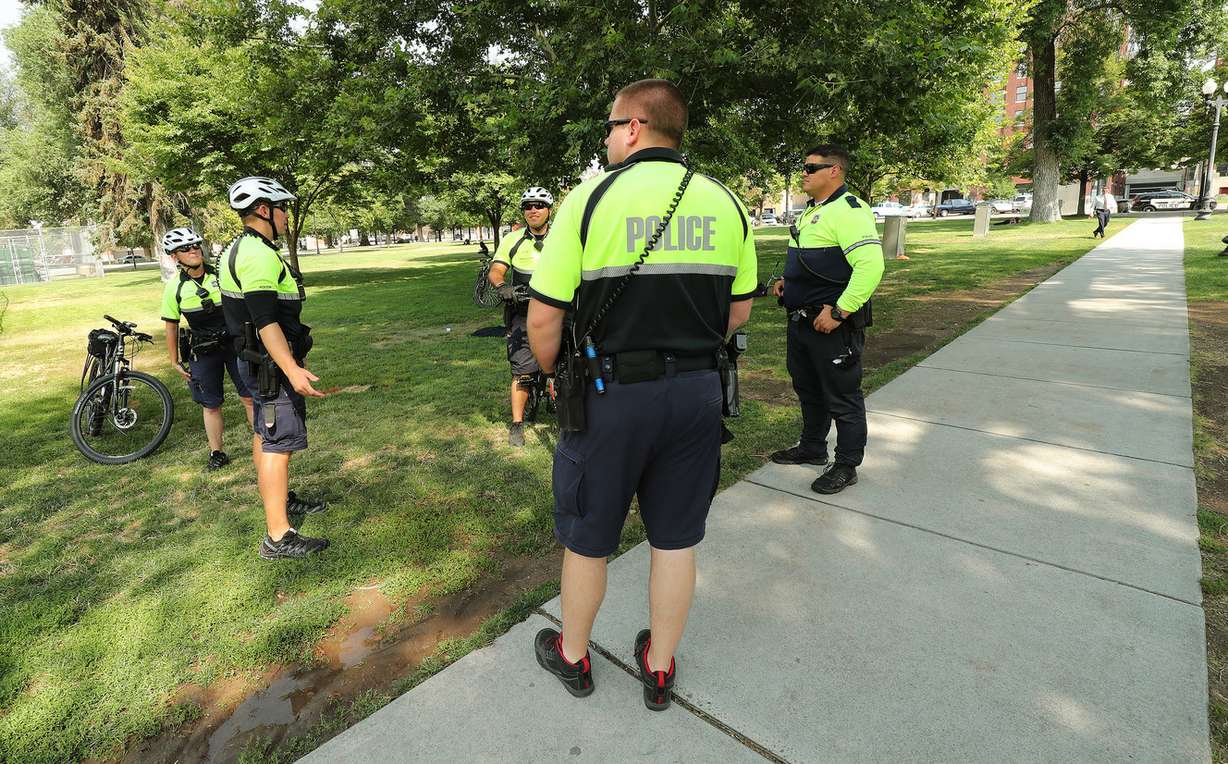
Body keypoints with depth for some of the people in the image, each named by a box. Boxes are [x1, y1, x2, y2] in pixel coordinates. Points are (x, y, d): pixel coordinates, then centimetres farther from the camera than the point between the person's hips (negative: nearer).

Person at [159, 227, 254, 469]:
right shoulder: (174, 287, -4)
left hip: (235, 344, 0)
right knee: (211, 405, 8)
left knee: (249, 397, 2)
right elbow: (171, 326, 4)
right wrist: (174, 361, 6)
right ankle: (217, 453, 19)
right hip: (203, 352, 1)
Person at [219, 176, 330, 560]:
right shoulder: (260, 255, -21)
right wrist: (292, 370, -38)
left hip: (256, 361, 11)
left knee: (264, 435, 21)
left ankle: (281, 500, 39)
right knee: (279, 445, -9)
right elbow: (266, 320, -30)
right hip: (272, 363, -11)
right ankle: (278, 537, -6)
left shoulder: (241, 249, 15)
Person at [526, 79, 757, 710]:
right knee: (676, 539, 17)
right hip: (698, 392, 4)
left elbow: (544, 317, -11)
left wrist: (551, 374, 7)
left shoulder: (590, 198, -10)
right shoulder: (724, 202, 4)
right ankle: (660, 669, 36)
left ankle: (572, 657, 39)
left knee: (586, 538, 16)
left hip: (612, 394, -4)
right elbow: (739, 310, 9)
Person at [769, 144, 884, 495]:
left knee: (842, 397, 3)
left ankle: (846, 466, 18)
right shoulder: (812, 212, 16)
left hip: (832, 324, -10)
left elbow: (871, 265, -26)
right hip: (801, 321, 10)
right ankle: (812, 448, 39)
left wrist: (838, 312, -26)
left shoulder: (848, 210, -16)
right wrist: (788, 281, 12)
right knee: (808, 389, 21)